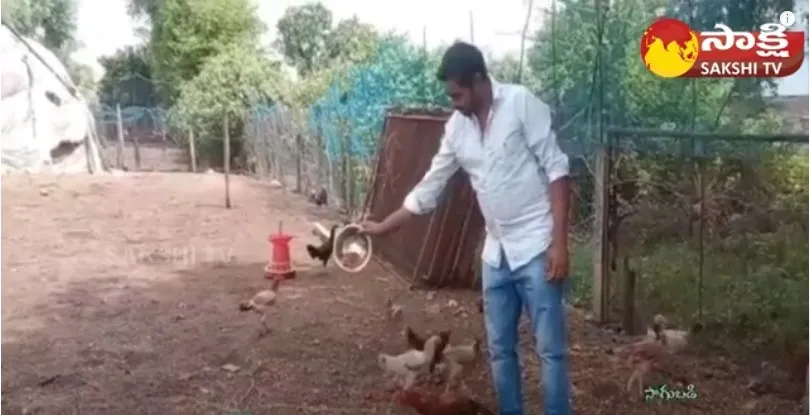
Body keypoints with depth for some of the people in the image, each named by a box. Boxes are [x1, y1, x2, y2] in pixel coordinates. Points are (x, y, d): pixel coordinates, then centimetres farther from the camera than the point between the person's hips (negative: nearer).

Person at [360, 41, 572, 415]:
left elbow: (556, 169, -12)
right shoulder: (456, 127, 7)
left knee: (550, 350, -1)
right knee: (500, 349, 12)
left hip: (537, 248, -6)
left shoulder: (521, 103, -11)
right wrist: (382, 227, 17)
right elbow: (429, 188, 14)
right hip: (496, 254, 6)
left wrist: (559, 242, -17)